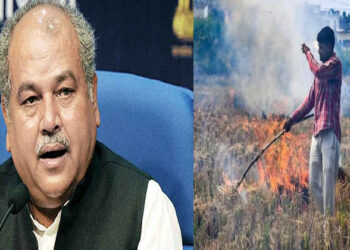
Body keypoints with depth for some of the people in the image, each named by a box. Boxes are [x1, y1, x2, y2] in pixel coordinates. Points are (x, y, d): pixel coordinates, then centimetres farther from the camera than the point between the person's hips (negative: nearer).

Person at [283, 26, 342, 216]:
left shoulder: (335, 64, -6)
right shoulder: (321, 67, 20)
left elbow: (318, 71, -27)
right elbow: (310, 100, 24)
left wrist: (307, 53, -10)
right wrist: (292, 119, 19)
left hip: (330, 131, -9)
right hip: (317, 132, 9)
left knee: (328, 182, -9)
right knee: (313, 181, 10)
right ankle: (324, 216, 19)